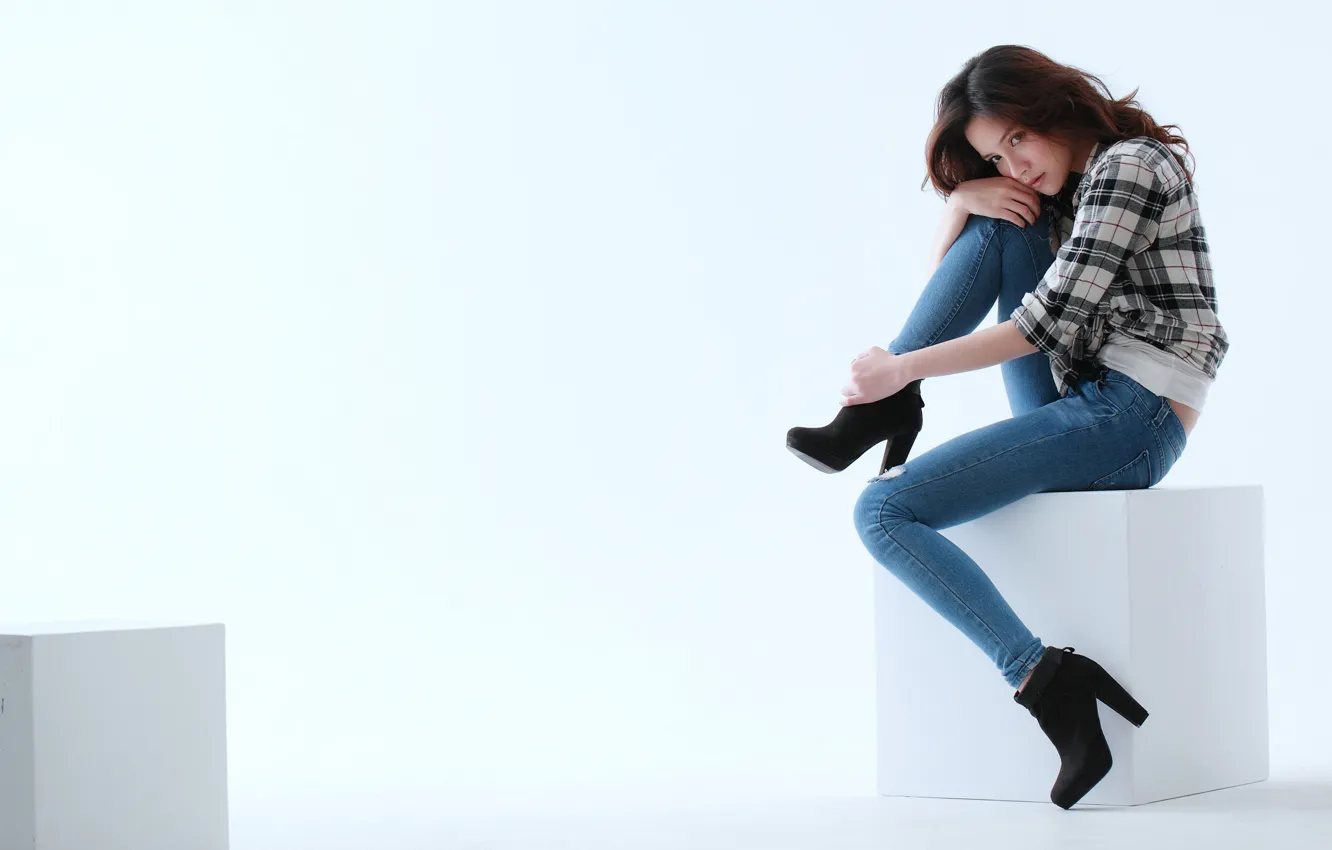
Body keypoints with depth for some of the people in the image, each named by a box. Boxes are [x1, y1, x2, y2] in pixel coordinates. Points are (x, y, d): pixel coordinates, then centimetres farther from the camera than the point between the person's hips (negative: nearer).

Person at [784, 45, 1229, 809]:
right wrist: (961, 201, 4)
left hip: (1130, 416, -9)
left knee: (886, 513, -18)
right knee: (998, 225, 7)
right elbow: (953, 277, 25)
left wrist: (904, 368, -12)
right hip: (1076, 413, 9)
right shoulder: (1059, 189, 22)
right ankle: (886, 410, -4)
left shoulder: (1130, 164, -6)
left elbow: (1050, 320, -15)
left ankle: (1045, 681, -27)